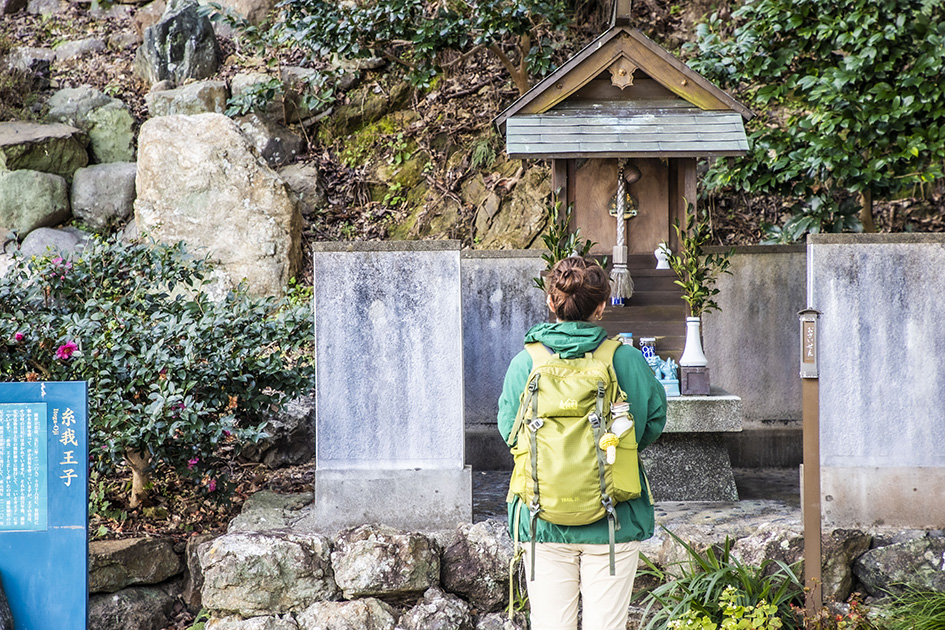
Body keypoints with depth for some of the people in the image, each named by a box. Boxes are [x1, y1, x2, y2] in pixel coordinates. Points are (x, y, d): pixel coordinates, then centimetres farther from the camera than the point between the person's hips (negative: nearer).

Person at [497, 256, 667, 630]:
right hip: (614, 522, -1)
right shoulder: (628, 360, -7)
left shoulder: (524, 364, -5)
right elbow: (654, 421, 4)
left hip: (543, 524, 1)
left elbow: (509, 429, 1)